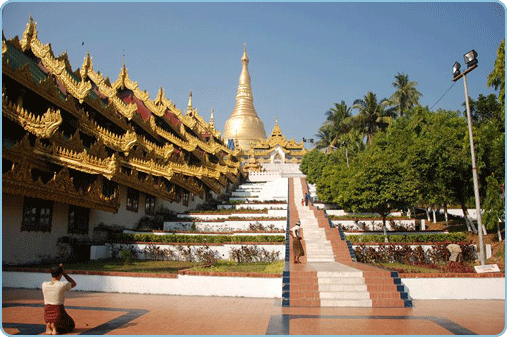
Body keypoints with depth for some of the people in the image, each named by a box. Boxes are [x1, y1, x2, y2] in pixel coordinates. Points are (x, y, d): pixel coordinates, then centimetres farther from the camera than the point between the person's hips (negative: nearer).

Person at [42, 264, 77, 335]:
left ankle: (48, 325, 6)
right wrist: (64, 273, 6)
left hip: (47, 314, 5)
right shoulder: (63, 285, -15)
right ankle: (55, 326, -4)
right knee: (71, 326, 26)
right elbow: (74, 283, 8)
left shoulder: (44, 284, -4)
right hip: (59, 312, -4)